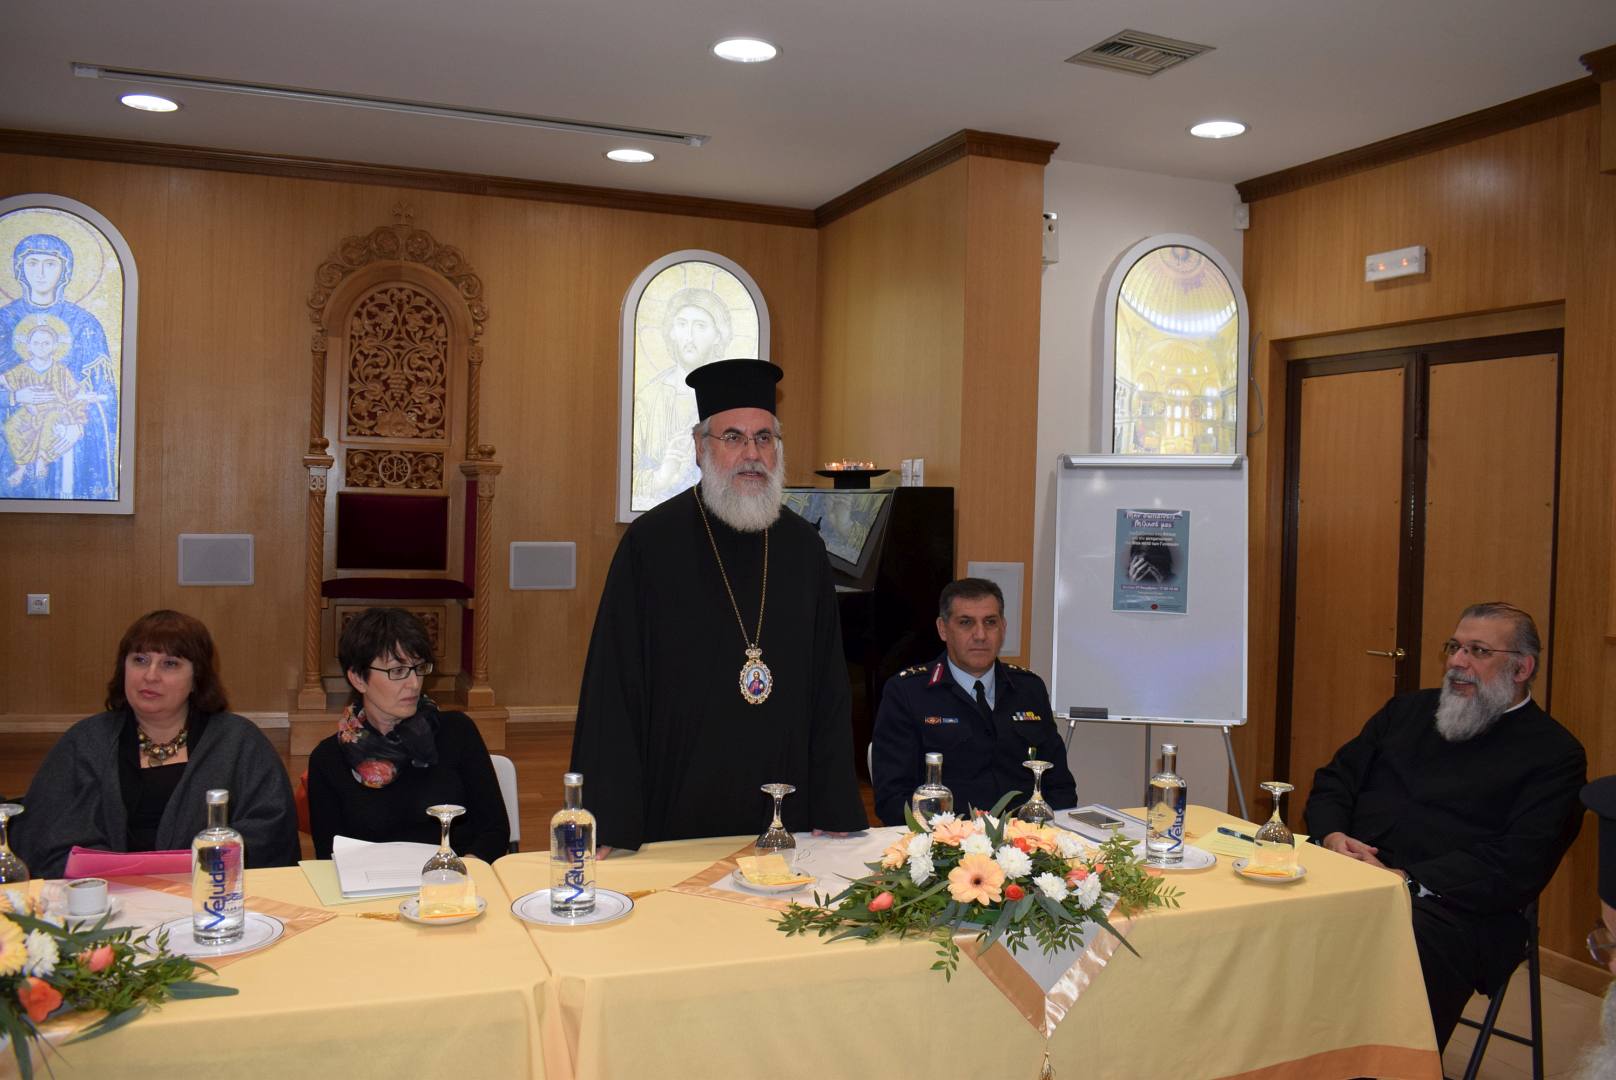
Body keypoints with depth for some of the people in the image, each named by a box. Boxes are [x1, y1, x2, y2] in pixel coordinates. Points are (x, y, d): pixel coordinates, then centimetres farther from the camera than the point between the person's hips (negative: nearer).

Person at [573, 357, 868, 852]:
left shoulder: (803, 548, 4)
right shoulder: (650, 544, -9)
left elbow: (830, 692, 7)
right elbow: (613, 693, -9)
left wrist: (836, 816, 3)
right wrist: (612, 830, -14)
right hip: (673, 818, -3)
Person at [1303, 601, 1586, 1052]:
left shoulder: (1555, 753, 4)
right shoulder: (1408, 709, 21)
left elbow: (1518, 866, -7)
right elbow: (1334, 781, 19)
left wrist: (1407, 881, -16)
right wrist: (1332, 836, -3)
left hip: (1449, 906, -4)